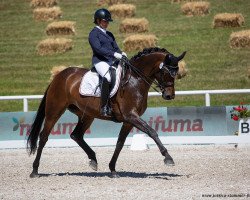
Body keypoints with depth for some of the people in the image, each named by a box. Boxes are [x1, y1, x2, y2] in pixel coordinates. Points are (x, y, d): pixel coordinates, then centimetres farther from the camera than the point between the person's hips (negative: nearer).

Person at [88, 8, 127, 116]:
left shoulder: (109, 34, 24)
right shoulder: (94, 33, 0)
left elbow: (115, 47, 20)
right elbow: (98, 48, -15)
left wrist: (121, 53, -4)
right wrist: (114, 54, -24)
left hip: (112, 60, 8)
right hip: (100, 60, -8)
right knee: (108, 77, -35)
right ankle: (104, 107, -35)